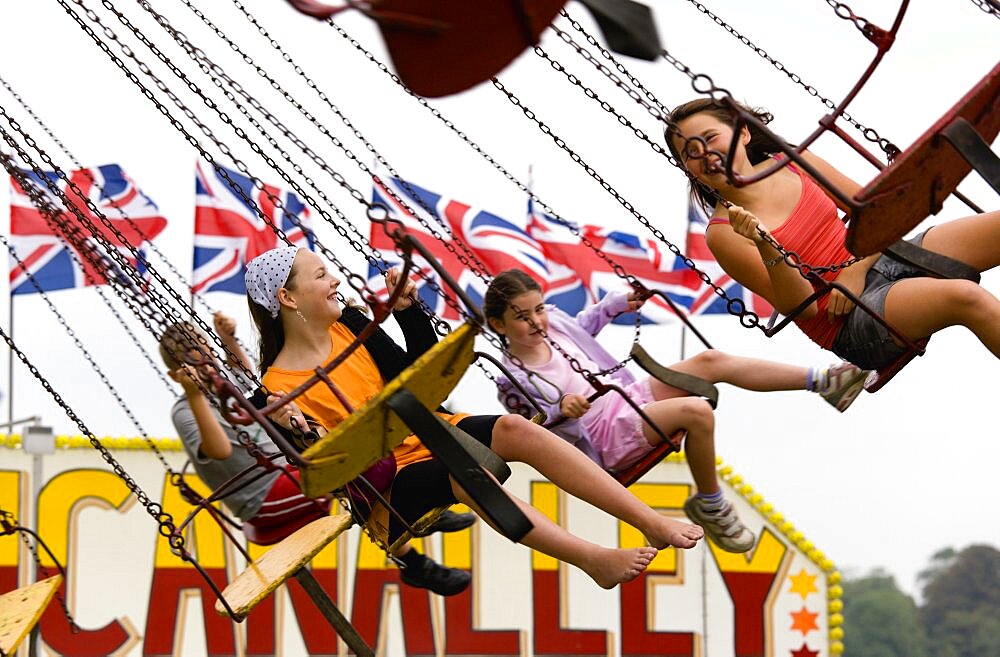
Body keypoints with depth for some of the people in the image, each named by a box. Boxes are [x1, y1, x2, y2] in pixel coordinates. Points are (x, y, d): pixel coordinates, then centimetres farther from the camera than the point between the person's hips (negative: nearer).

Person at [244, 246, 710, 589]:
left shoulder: (348, 324, 5)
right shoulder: (280, 389, -11)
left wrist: (406, 310, -1)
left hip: (426, 431, 6)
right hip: (388, 480, -6)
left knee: (514, 429, -21)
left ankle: (653, 523, -28)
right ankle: (593, 560, -44)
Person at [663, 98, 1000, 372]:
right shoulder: (723, 234, -6)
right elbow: (804, 308, -11)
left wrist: (856, 270, -6)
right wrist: (766, 247, -27)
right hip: (849, 323, -6)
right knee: (966, 297, -34)